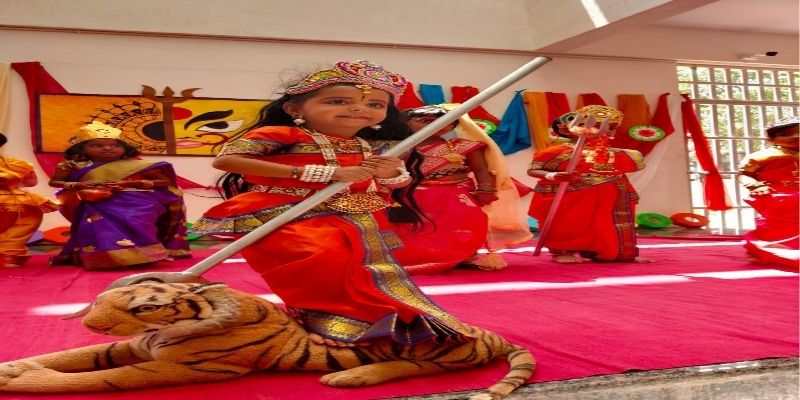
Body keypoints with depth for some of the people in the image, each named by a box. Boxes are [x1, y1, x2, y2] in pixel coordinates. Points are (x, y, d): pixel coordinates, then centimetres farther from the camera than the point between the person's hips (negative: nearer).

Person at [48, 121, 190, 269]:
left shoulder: (137, 165, 4)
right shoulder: (76, 167, 9)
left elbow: (166, 181, 0)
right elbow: (54, 182, 13)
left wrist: (132, 183, -13)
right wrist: (79, 185, -8)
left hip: (137, 204, -1)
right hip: (98, 207, 1)